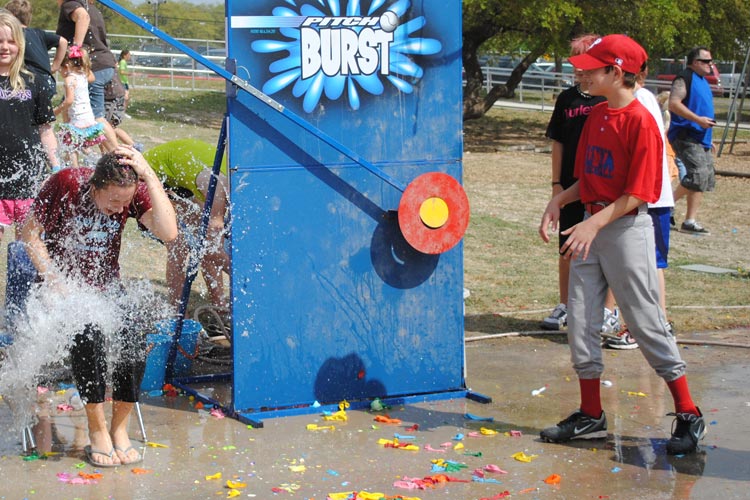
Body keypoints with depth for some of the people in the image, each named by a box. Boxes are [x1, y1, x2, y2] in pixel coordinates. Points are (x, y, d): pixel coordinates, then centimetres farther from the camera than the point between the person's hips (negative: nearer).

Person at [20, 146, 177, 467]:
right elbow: (30, 233, -7)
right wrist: (57, 285, -14)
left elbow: (168, 232, -25)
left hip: (107, 288, 3)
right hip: (62, 286, -2)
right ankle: (97, 429, -18)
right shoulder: (65, 184, -16)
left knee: (135, 337, -26)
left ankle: (120, 427, -8)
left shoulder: (134, 193, -10)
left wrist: (149, 175, -28)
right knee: (88, 332, -33)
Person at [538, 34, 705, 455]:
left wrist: (595, 223, -24)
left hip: (627, 228, -8)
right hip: (590, 229, 8)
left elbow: (638, 192, -18)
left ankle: (689, 416, 10)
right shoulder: (596, 115, 10)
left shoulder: (641, 121, -15)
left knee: (647, 324, -2)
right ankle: (592, 415, 19)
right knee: (580, 324, 8)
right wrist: (559, 201, 1)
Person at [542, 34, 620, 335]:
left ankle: (608, 311, 11)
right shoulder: (567, 99, 7)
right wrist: (556, 183, 4)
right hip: (570, 187, 4)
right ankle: (565, 306, 22)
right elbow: (558, 143, 9)